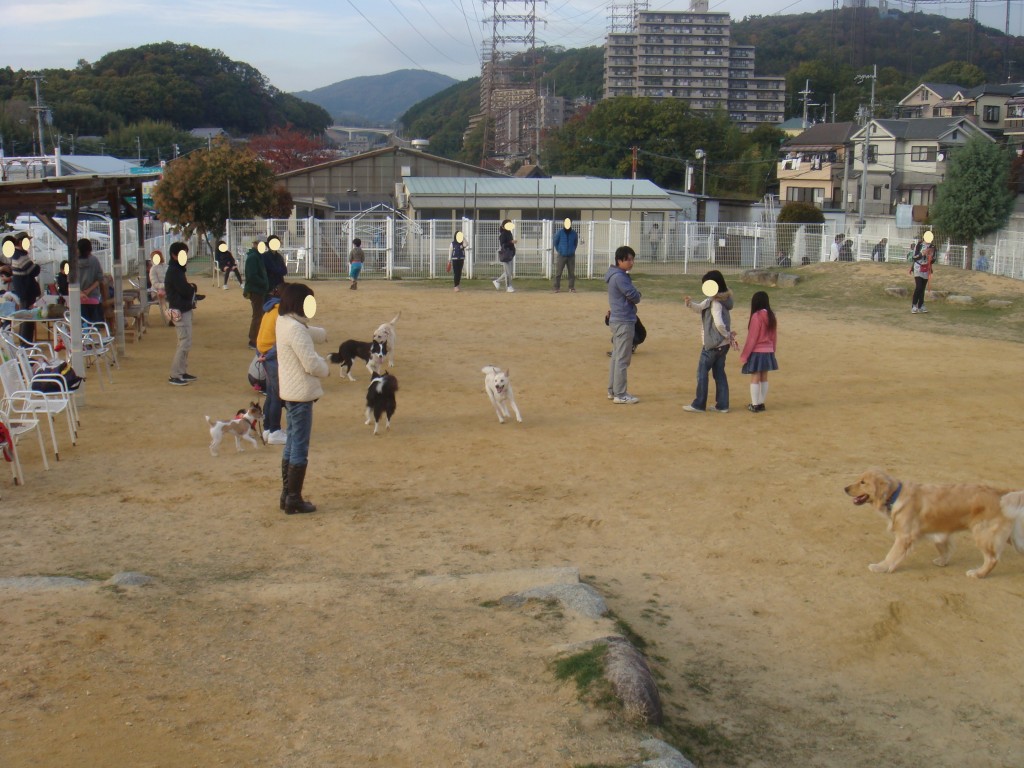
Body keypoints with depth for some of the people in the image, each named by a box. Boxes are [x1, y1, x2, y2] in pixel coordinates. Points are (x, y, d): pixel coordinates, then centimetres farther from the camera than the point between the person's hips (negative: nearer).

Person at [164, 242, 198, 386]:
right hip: (180, 311, -11)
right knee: (185, 343, -10)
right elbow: (186, 291, -22)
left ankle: (182, 372, 22)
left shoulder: (178, 270, 16)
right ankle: (174, 375, -7)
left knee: (185, 342, 16)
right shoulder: (174, 272, -16)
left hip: (184, 309, 11)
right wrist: (193, 287, -3)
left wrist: (190, 288, -6)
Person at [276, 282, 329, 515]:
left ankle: (287, 493, 27)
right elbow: (312, 364, -23)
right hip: (301, 393, -10)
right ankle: (294, 499, 4)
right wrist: (325, 368, -5)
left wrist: (321, 334, 33)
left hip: (289, 392, 10)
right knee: (300, 448, -2)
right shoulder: (296, 329, -22)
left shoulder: (283, 322, 7)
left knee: (292, 444, 19)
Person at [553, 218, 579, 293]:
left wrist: (573, 250, 10)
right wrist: (558, 251, 6)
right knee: (558, 272, -4)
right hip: (562, 256, -2)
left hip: (571, 256, 2)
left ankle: (572, 288, 11)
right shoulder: (559, 233, -5)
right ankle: (557, 288, 1)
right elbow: (555, 242, 8)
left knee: (572, 273, 3)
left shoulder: (574, 233, 0)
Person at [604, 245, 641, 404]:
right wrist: (636, 295, 2)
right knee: (622, 359, -6)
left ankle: (613, 391, 21)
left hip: (617, 320, 10)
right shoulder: (620, 277, -17)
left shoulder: (617, 276, 14)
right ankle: (620, 395, -3)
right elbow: (635, 297, -18)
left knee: (616, 357, 15)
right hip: (624, 322, -10)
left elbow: (633, 296, 17)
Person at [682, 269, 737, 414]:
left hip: (713, 344, -9)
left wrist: (727, 335, -15)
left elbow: (719, 323, -31)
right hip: (723, 344, 9)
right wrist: (690, 303, -7)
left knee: (702, 372, 1)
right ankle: (722, 405, 13)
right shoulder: (712, 300, 9)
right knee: (719, 372, 12)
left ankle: (699, 405, 7)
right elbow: (700, 307, 13)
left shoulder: (715, 303, -20)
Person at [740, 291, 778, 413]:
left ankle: (755, 405, 2)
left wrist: (744, 355, -9)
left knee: (755, 379, -1)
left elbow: (752, 338, -16)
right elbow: (774, 336, 11)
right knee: (764, 378, 13)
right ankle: (761, 403, 19)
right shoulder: (771, 316, 5)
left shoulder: (757, 316, -17)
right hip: (768, 352, 7)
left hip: (757, 352, -7)